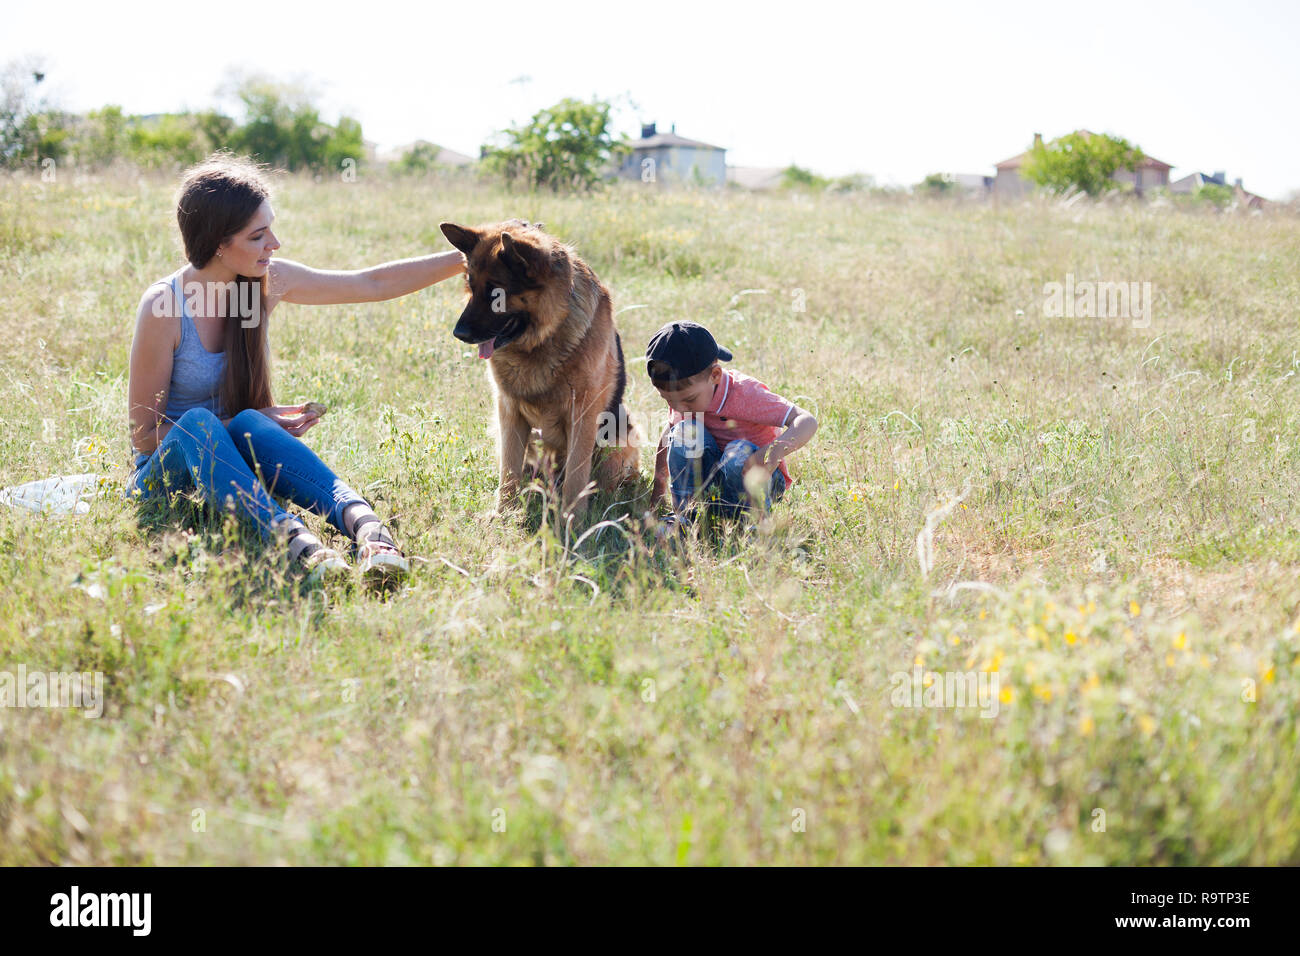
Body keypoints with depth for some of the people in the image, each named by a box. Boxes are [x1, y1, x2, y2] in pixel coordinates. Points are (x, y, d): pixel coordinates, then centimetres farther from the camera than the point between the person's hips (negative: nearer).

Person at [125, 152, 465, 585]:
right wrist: (255, 424, -16)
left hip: (227, 468, 4)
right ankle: (294, 541, -59)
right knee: (198, 424, -36)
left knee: (247, 425, -31)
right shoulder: (164, 306, -19)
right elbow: (144, 434, -13)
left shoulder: (268, 281, -4)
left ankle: (364, 524, -54)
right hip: (162, 478, -4)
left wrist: (468, 258, -2)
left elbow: (374, 283, 1)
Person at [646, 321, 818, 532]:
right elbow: (668, 438, 12)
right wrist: (659, 485, 9)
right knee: (685, 431, -20)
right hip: (712, 478, 5)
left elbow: (807, 422, -36)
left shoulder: (743, 394, -27)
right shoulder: (683, 394, -8)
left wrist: (775, 451, -52)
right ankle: (686, 515, -13)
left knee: (740, 452, -37)